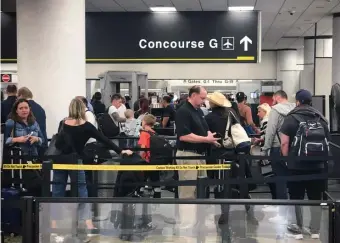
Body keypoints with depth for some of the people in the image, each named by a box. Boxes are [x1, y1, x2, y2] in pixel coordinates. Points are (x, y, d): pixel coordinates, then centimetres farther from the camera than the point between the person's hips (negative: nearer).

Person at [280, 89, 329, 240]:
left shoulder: (291, 118, -5)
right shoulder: (321, 118, 8)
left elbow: (284, 143, -10)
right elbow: (327, 141, 13)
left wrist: (287, 159, 3)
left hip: (296, 165, -3)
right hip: (318, 165, 3)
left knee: (296, 198, 7)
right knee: (316, 199, 10)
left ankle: (298, 230, 12)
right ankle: (315, 231, 16)